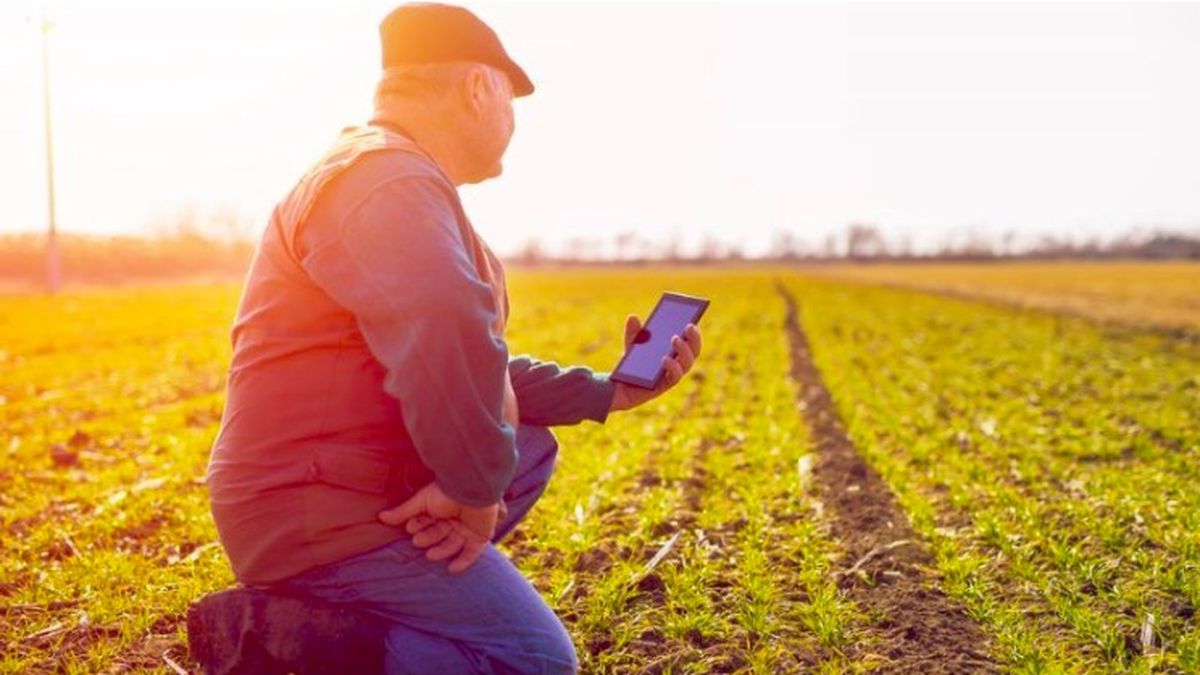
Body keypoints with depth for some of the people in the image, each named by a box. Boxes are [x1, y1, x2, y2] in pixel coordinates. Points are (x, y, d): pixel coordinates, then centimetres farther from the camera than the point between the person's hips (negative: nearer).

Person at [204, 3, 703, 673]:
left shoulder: (398, 181, 19)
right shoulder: (389, 178, -18)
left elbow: (477, 363, 23)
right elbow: (449, 342, -37)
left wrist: (605, 393, 17)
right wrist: (476, 491, -23)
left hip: (363, 486, 11)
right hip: (321, 519, -10)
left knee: (532, 449, 22)